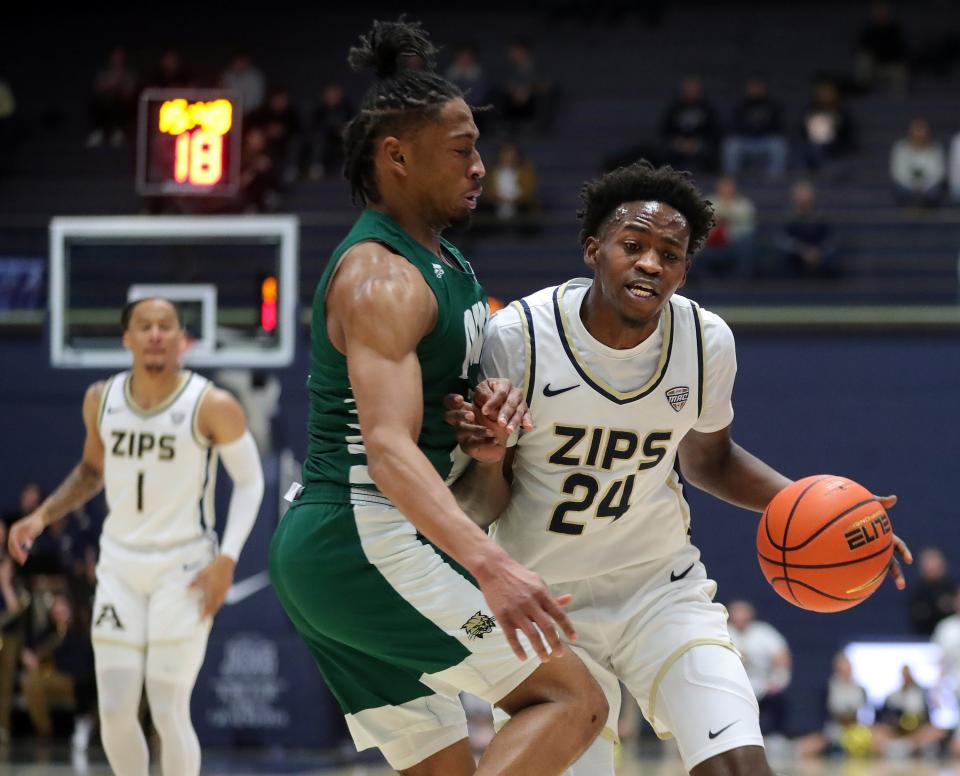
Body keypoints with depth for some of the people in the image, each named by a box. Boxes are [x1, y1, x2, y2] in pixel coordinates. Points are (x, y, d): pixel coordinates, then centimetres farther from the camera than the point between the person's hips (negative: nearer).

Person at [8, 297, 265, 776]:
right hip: (120, 564, 4)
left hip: (184, 568, -4)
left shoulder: (211, 406, -12)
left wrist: (227, 559, -15)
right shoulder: (101, 401, 1)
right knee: (115, 711, 0)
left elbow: (250, 481, -4)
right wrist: (42, 516, 6)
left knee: (168, 711, -8)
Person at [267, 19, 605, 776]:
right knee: (574, 700, -13)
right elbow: (389, 445, -28)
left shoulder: (440, 260, 16)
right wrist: (491, 565, -42)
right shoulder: (382, 279, -15)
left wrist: (496, 401, 2)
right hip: (369, 540, -10)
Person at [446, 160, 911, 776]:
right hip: (544, 603, -2)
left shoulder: (707, 342, -8)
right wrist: (489, 458, -32)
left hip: (663, 589, 2)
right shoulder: (519, 337, -18)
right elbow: (482, 512, -9)